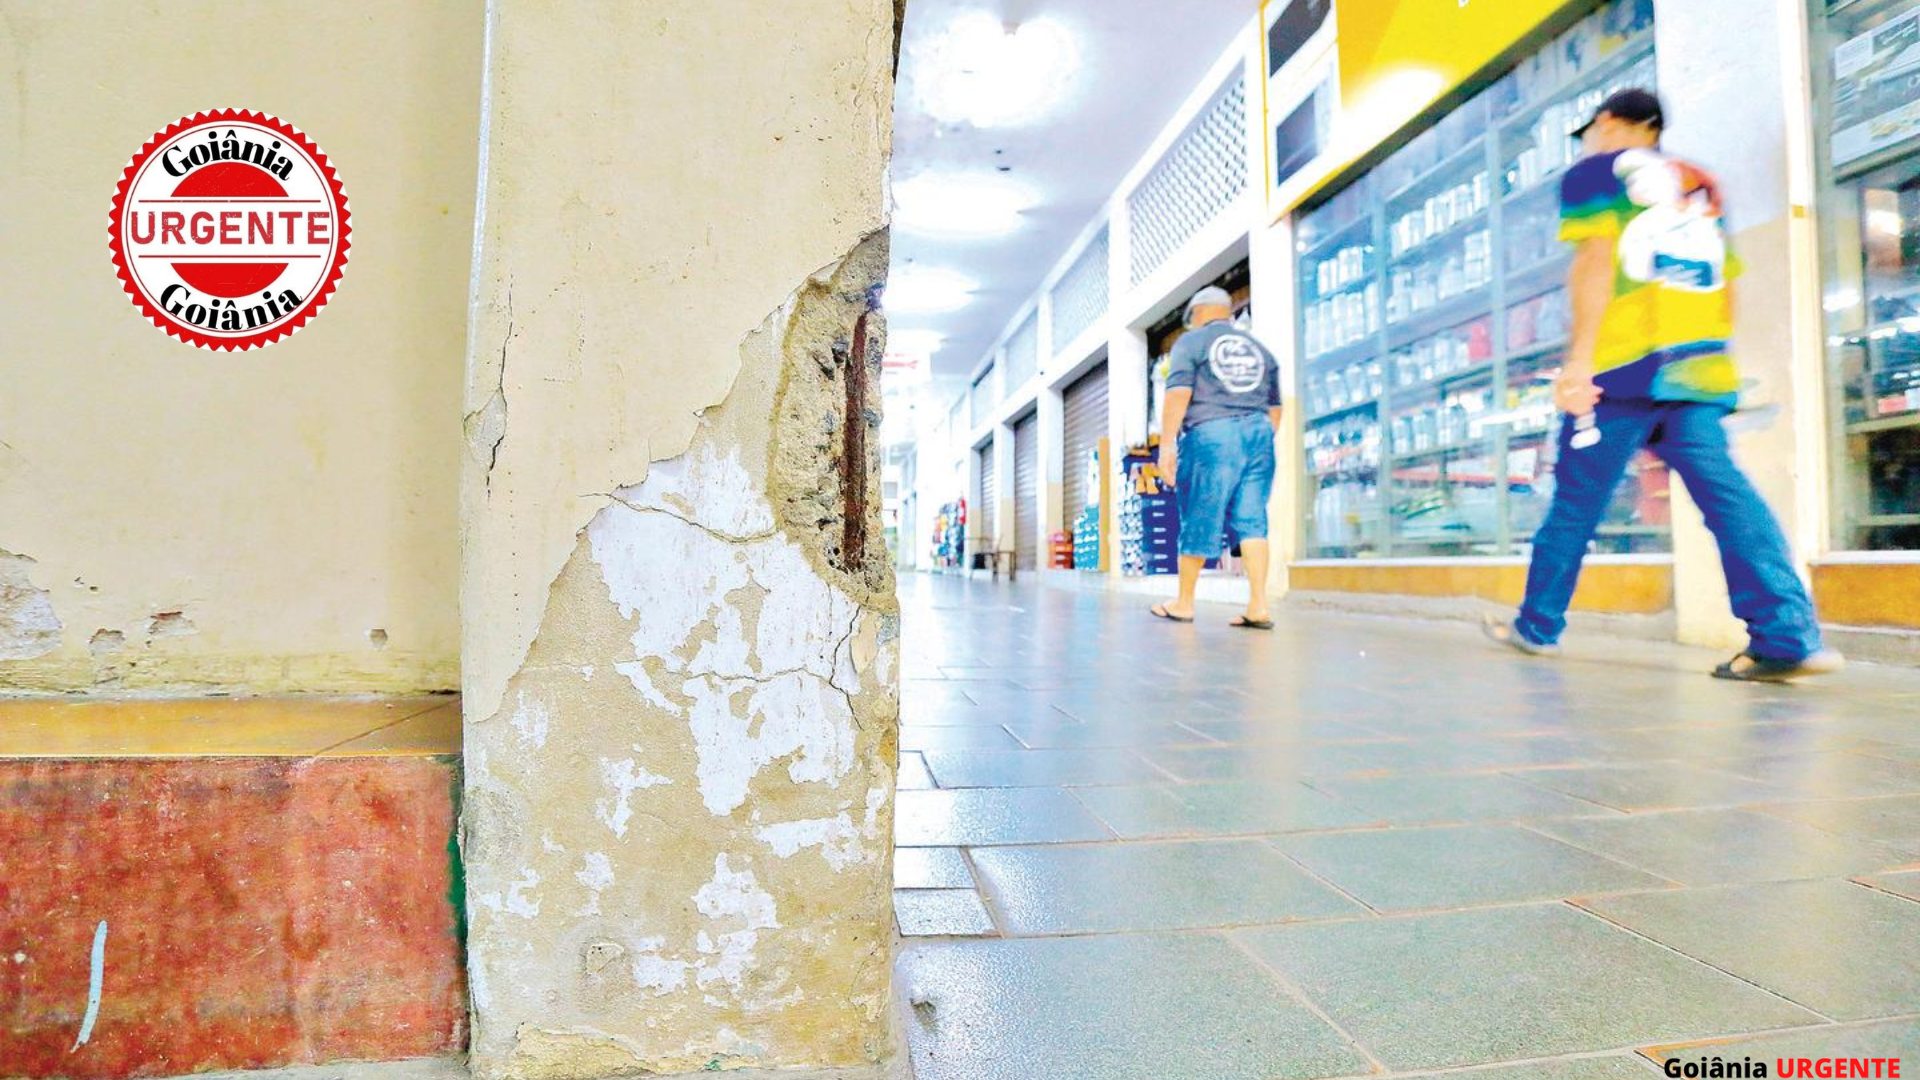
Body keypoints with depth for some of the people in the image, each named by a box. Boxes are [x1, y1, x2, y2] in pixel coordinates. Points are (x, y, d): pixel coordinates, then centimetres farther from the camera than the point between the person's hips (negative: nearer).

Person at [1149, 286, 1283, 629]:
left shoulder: (1190, 342, 6)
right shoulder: (1260, 349, 21)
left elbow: (1178, 394, -7)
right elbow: (1274, 407, 19)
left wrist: (1166, 444, -10)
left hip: (1211, 434, -5)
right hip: (1258, 434, 5)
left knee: (1199, 519, 1)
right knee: (1252, 520, 2)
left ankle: (1184, 603, 11)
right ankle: (1258, 606, -6)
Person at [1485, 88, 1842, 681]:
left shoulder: (1595, 172, 8)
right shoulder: (1700, 183, 26)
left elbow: (1597, 260, -7)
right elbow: (1724, 281, 20)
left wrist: (1578, 357, -13)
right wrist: (1710, 354, 24)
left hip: (1624, 364, -5)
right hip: (1701, 364, 6)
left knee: (1577, 497, 2)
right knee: (1723, 491, -2)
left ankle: (1538, 625, 12)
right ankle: (1789, 634, -12)